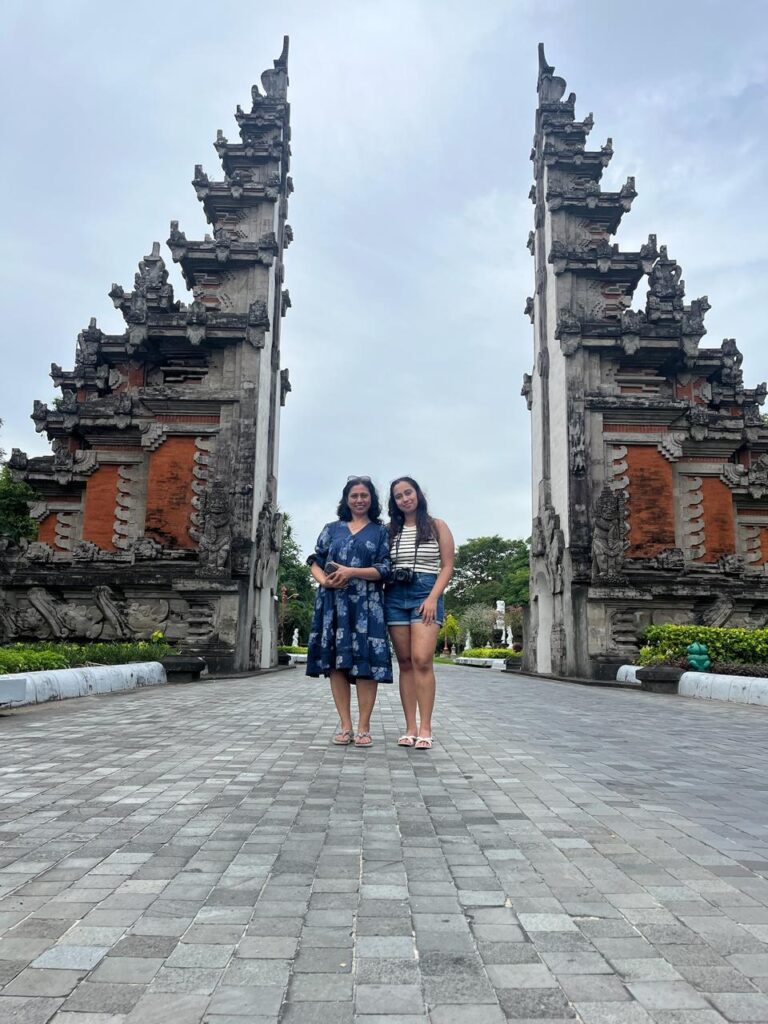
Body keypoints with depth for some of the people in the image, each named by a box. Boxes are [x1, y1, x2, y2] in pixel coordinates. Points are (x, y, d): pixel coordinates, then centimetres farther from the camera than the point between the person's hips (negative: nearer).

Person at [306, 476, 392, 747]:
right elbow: (315, 561, 12)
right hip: (333, 603, 2)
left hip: (366, 604, -2)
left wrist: (352, 572, -14)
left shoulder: (380, 531, 10)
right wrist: (324, 580, -10)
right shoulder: (332, 529, 16)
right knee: (336, 661, 0)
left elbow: (384, 569, 0)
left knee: (365, 661, -8)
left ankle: (363, 728, 0)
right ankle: (345, 727, 7)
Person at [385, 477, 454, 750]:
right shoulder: (391, 531, 16)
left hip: (426, 594, -3)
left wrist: (433, 598, -9)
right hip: (394, 597, 3)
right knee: (405, 662, 2)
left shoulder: (437, 526, 7)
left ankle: (425, 728, -12)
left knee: (421, 660, -16)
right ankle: (410, 728, 4)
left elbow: (447, 566, 2)